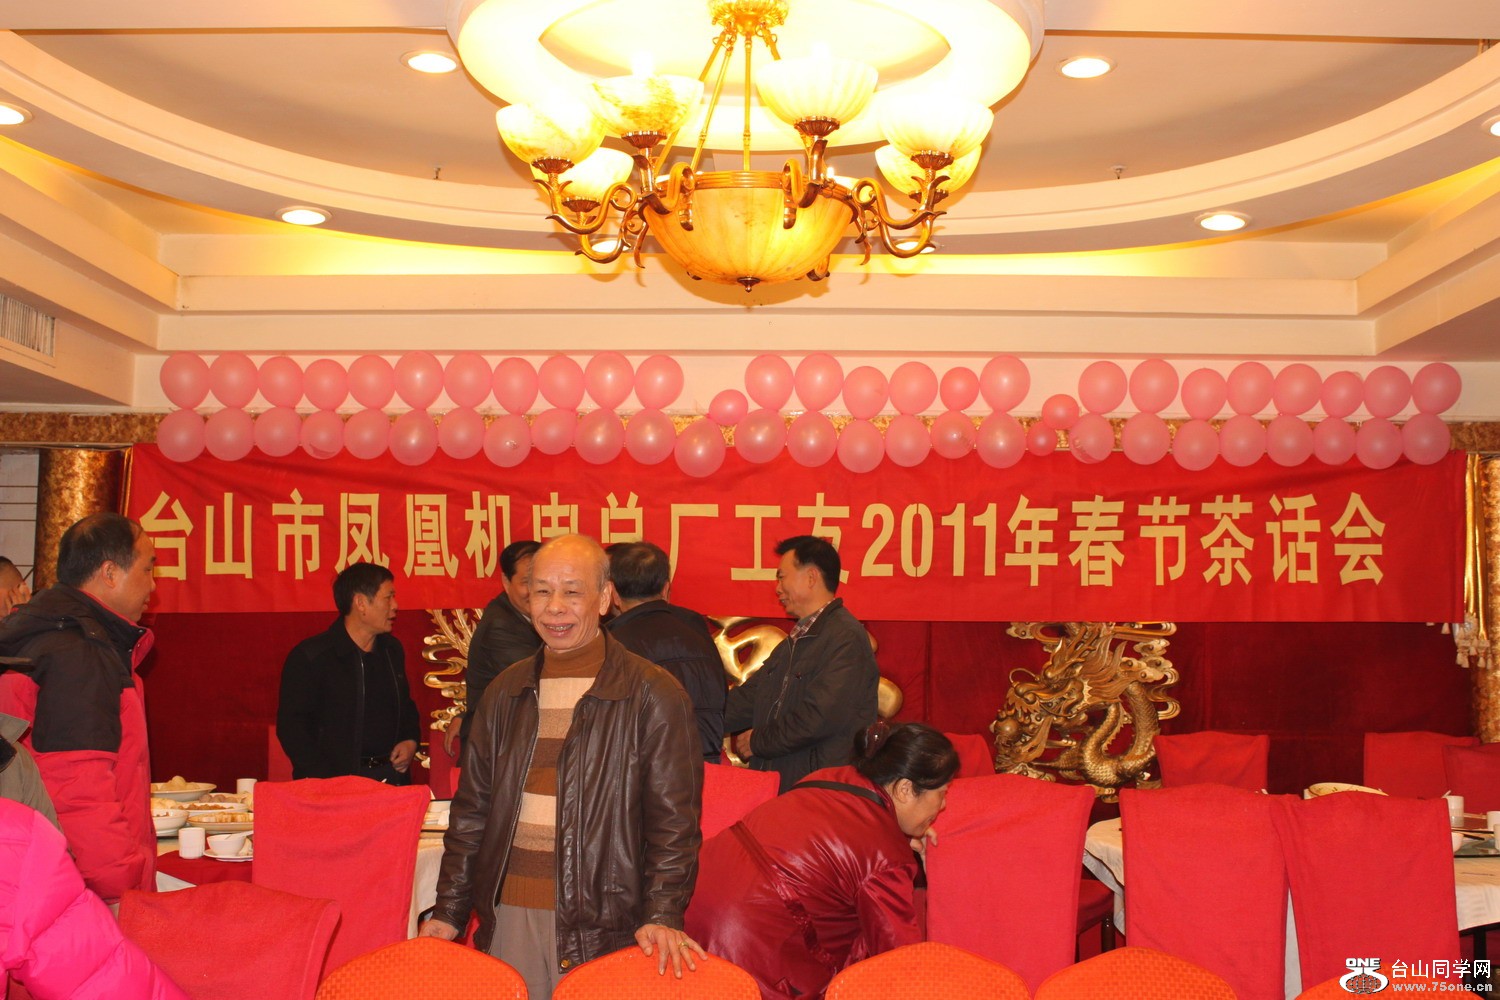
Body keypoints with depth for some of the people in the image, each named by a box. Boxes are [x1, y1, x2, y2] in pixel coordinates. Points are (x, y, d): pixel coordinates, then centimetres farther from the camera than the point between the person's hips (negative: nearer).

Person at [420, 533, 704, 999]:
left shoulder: (655, 695, -4)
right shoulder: (507, 691, 11)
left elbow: (673, 818, -7)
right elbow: (472, 809, 14)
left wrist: (663, 915, -17)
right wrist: (449, 911, 10)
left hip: (602, 925, -4)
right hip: (507, 916, 4)